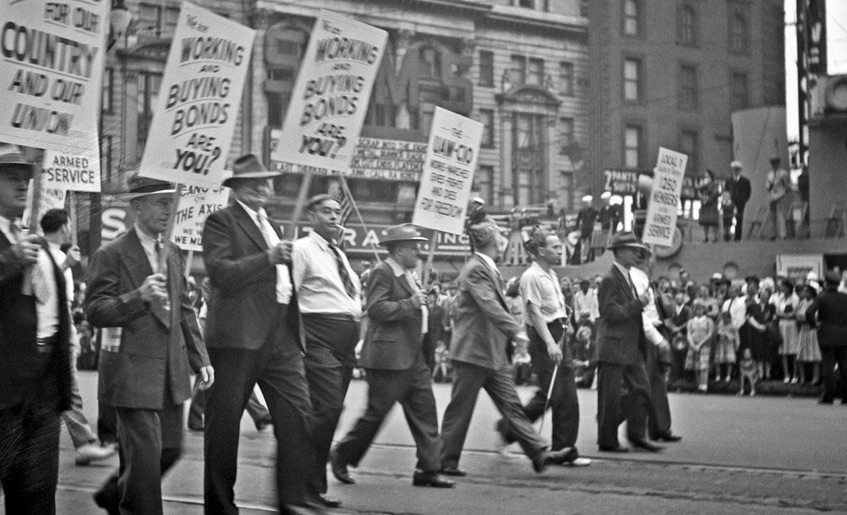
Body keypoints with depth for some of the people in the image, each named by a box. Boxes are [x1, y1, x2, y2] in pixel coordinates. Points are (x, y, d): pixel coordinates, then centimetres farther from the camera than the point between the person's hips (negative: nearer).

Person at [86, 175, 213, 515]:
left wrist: (200, 359, 11)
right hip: (132, 369, -7)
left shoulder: (173, 254, 14)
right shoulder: (111, 255, -8)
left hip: (171, 368, 7)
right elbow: (95, 312, -14)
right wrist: (139, 296, -29)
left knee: (171, 449, 12)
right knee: (145, 452, -9)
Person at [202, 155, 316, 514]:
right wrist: (268, 258, -24)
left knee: (299, 417, -2)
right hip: (237, 336, -7)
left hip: (281, 336, 7)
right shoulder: (221, 221, -1)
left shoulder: (272, 226, 23)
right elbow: (220, 272, -16)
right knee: (224, 424, 2)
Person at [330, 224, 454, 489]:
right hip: (389, 356, -9)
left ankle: (428, 469, 7)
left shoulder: (408, 275, 17)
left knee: (424, 409, 4)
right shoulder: (382, 272, -12)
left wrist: (425, 305, 14)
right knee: (376, 412, -2)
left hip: (412, 356, 9)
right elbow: (376, 308, -22)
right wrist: (411, 304, -21)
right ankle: (341, 456, 16)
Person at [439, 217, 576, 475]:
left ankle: (539, 454, 5)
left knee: (511, 405, 6)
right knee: (460, 409, 0)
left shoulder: (489, 268, 16)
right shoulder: (475, 269, -16)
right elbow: (489, 305, -27)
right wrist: (516, 330, -33)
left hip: (494, 353, 10)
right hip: (473, 352, -10)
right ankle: (446, 461, 9)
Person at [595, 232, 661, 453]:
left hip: (632, 348, 9)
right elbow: (611, 313, -20)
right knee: (611, 396, -1)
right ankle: (607, 441, 7)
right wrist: (637, 304, -18)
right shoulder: (610, 280, -13)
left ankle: (637, 435, 13)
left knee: (642, 389, 5)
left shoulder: (628, 277, 17)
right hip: (614, 348, -9)